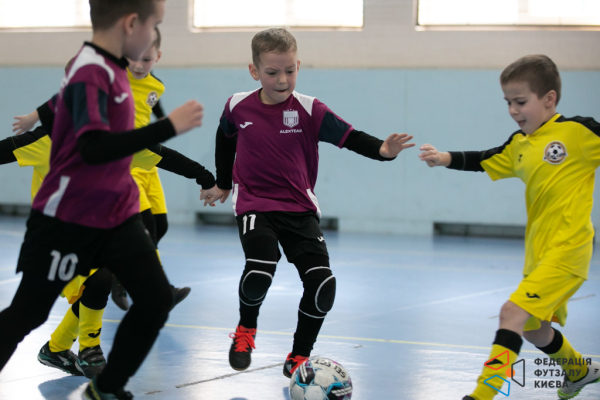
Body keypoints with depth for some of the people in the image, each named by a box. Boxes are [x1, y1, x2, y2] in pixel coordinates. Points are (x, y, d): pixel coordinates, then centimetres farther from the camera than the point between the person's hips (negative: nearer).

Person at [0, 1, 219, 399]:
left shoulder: (109, 68, 4)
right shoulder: (90, 74, -23)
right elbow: (94, 147, -36)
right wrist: (170, 126, -36)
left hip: (117, 214, 8)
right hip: (67, 219, -8)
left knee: (157, 299, -3)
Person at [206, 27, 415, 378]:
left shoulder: (309, 110, -9)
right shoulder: (238, 107, -2)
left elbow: (349, 137, -16)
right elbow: (226, 140, 19)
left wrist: (382, 149, -35)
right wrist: (223, 184, 28)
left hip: (300, 210, 1)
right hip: (255, 207, -1)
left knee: (323, 285, -12)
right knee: (259, 273, -26)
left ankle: (299, 357, 12)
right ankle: (246, 330, 9)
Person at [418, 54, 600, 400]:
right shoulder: (519, 144, 10)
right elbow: (482, 161, 14)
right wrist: (445, 159, -1)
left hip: (567, 250, -8)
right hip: (537, 251, 8)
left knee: (514, 311, -20)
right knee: (533, 327, 20)